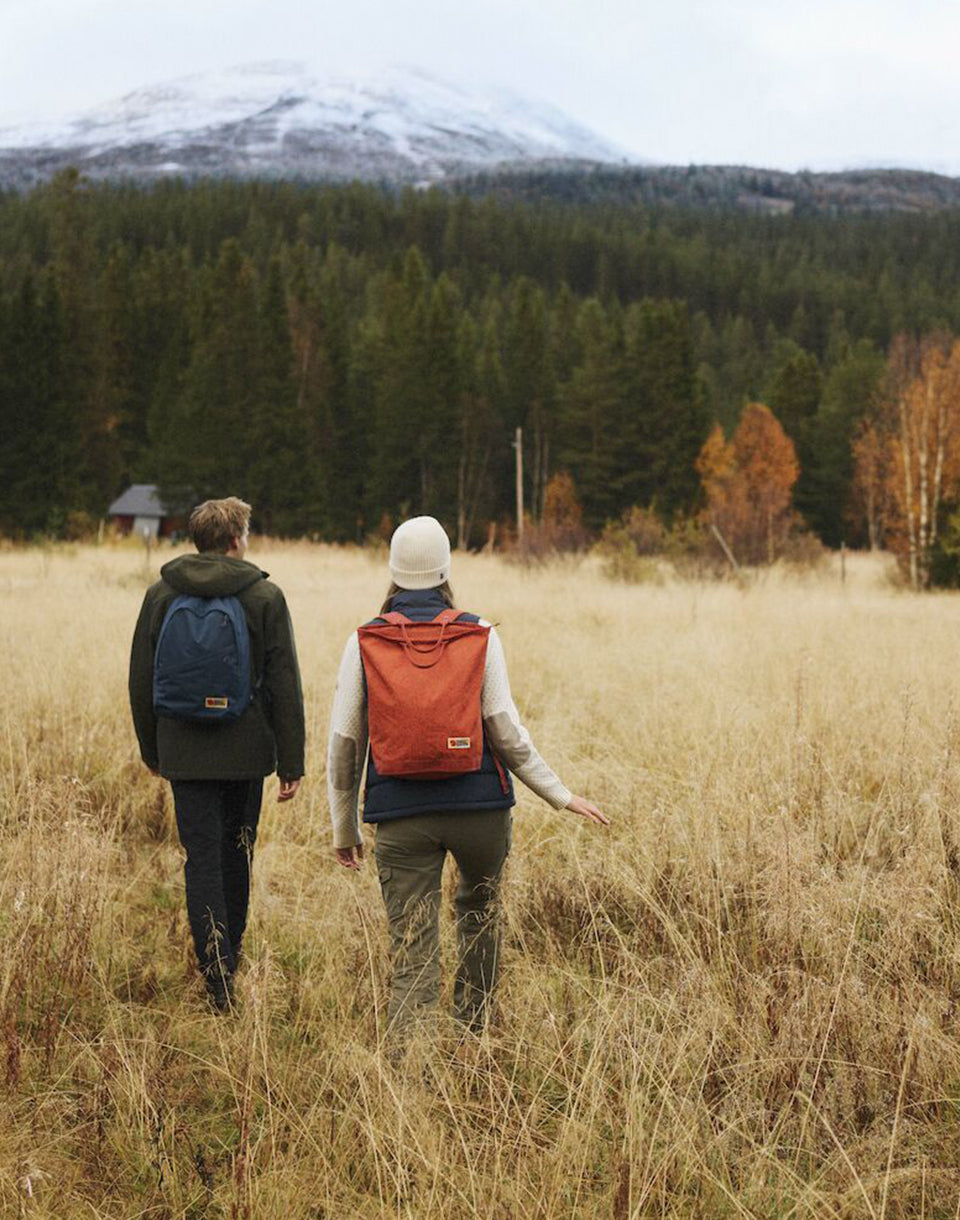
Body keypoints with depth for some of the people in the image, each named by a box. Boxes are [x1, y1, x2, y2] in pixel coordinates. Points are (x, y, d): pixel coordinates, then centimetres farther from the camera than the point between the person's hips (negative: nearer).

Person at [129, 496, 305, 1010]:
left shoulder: (161, 595, 2)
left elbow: (141, 680, 7)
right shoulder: (264, 597, -4)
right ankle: (229, 953, 29)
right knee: (236, 849, 16)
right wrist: (291, 762, -1)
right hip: (246, 750, 0)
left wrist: (152, 750, 18)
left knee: (201, 856, 2)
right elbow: (284, 685, -5)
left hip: (184, 753, 1)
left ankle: (217, 971, -7)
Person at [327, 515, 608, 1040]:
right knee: (480, 909, 29)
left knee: (412, 960, 0)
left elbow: (343, 741, 3)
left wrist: (344, 827, 12)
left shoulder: (363, 642, 2)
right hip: (479, 807, 1)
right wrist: (561, 795, 5)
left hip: (400, 815, 0)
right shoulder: (480, 635, -1)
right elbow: (505, 730, -5)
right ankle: (472, 1030, 42)